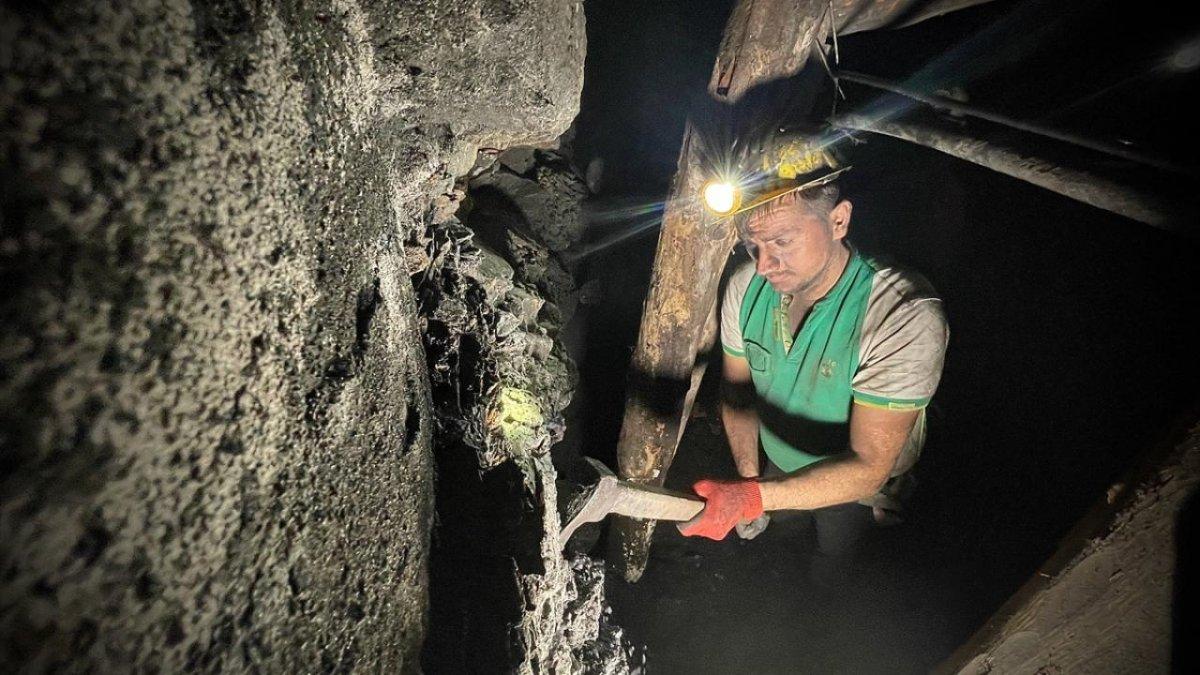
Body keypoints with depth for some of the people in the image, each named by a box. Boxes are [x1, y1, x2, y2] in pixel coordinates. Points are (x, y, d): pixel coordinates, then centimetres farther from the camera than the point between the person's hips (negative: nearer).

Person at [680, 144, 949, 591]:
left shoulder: (906, 318, -40)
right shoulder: (746, 286, -23)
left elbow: (867, 468, -39)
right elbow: (736, 387, -6)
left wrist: (755, 497, -52)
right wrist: (748, 478, -14)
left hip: (853, 485, -3)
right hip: (775, 466, 4)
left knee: (824, 576, 26)